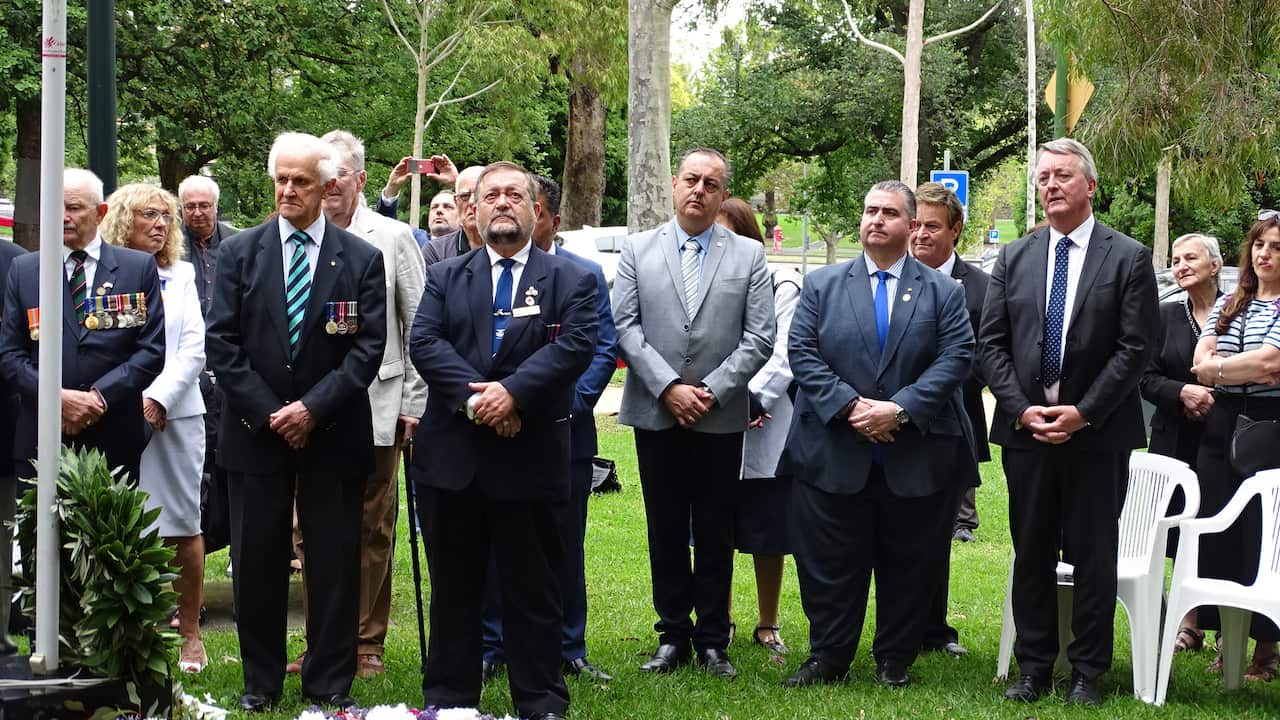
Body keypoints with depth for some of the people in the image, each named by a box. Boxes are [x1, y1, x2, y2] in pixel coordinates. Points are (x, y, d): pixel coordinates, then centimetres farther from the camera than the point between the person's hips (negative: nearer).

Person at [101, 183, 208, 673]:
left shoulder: (181, 275, 12)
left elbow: (194, 348, 5)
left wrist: (157, 398, -7)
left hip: (175, 413, 2)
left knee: (182, 526, 0)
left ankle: (190, 633, 7)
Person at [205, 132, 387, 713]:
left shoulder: (361, 260, 1)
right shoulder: (239, 252, 4)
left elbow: (368, 347, -4)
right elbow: (221, 342, -1)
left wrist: (314, 408, -14)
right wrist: (267, 410, -10)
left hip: (332, 432, -1)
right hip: (254, 429, 1)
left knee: (335, 559, 3)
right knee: (257, 560, 6)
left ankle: (330, 682, 13)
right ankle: (260, 680, 17)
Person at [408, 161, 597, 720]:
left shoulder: (570, 280, 5)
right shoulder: (444, 277, 11)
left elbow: (575, 346, -9)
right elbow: (424, 343, -3)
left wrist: (513, 392, -20)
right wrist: (475, 397, -16)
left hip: (529, 458, -2)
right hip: (452, 457, 2)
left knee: (532, 589, 4)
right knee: (453, 586, 10)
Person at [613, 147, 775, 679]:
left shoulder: (748, 256, 4)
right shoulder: (638, 250, 6)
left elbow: (760, 337, -1)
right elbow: (625, 326, -1)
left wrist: (712, 391, -11)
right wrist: (668, 387, -11)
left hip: (720, 417, -1)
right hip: (656, 414, 1)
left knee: (716, 535, 4)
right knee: (666, 532, 7)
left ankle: (713, 641, 12)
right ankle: (673, 637, 15)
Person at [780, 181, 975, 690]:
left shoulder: (943, 291, 6)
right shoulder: (821, 285, 8)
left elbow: (956, 358, -5)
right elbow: (803, 354, -1)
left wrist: (900, 408, -17)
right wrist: (848, 406, -15)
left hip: (917, 458, 0)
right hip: (834, 454, 0)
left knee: (908, 566, 7)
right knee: (829, 565, 4)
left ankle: (895, 660, 19)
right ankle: (828, 658, 15)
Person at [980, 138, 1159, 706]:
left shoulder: (1129, 258, -1)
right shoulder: (1013, 259, 9)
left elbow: (1135, 349, -6)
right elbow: (992, 343, 6)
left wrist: (1083, 413, -13)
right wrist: (1021, 408, -8)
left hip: (1098, 431, -3)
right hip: (1025, 428, 3)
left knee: (1094, 555, 2)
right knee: (1031, 553, 8)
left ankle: (1088, 673, 10)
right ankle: (1034, 667, 17)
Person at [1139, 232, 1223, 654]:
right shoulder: (1166, 316, 8)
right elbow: (1147, 379, 5)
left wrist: (1214, 397, -14)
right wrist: (1182, 392, -14)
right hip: (1176, 440, 3)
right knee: (1183, 535, 6)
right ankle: (1191, 625, 16)